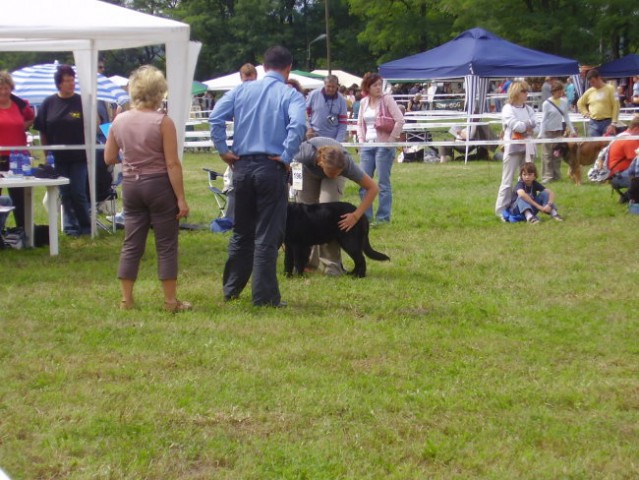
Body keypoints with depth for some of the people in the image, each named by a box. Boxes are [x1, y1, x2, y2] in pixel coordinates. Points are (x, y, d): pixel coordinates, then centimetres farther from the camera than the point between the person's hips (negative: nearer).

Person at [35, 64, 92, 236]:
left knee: (78, 192, -3)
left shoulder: (82, 102, -3)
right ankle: (70, 224, 16)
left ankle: (85, 225, 11)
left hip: (79, 157, -2)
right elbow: (42, 131, 5)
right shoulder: (49, 103, 1)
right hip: (58, 157, 2)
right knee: (65, 193, 7)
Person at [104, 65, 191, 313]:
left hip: (131, 185, 4)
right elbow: (172, 164, -14)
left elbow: (109, 158, 8)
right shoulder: (163, 122, -13)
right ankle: (171, 301, 8)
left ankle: (126, 299, 13)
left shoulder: (119, 121, 1)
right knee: (166, 246, 4)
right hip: (159, 185, -4)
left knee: (131, 245, 11)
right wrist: (181, 199, -10)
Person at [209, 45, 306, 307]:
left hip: (242, 166, 4)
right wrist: (286, 156, -14)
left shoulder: (242, 90, 7)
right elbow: (298, 125, -23)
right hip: (271, 168, -4)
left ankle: (231, 288, 26)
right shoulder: (291, 95, -5)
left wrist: (223, 150, 3)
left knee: (241, 232, 18)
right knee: (267, 236, 1)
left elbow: (215, 117, -2)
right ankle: (265, 296, 3)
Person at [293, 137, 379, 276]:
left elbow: (373, 188, -32)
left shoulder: (346, 163, -40)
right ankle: (308, 259, 9)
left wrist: (356, 216, -38)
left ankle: (331, 262, -16)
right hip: (308, 170, 1)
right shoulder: (307, 154, -44)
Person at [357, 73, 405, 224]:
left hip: (384, 145, -5)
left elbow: (400, 120, -10)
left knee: (383, 183, -4)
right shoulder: (364, 102, 11)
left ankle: (383, 217, 1)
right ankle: (366, 216, 13)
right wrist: (361, 140, 7)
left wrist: (391, 139, -11)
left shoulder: (387, 100, -4)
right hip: (367, 146, 5)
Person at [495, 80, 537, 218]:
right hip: (513, 148, -6)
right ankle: (501, 210, -3)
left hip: (527, 148, 6)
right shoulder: (508, 109, -3)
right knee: (507, 181, -6)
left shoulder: (528, 109, 15)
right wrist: (528, 125, -3)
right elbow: (515, 125, -15)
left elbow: (533, 123, 1)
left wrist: (523, 125, -14)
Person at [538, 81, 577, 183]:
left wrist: (572, 130, 12)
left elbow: (566, 117, 13)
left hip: (559, 131, 4)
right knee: (548, 155, -3)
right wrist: (541, 134, -14)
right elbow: (543, 120, -8)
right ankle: (547, 176, -1)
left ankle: (556, 175, 12)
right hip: (549, 132, -4)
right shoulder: (546, 104, -7)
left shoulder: (564, 102, 6)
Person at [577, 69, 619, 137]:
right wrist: (586, 113, 10)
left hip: (607, 122, -4)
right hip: (593, 124, 4)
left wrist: (613, 124, -11)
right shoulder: (589, 91, 9)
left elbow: (616, 107, -5)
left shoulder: (610, 89, -2)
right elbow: (580, 103, 26)